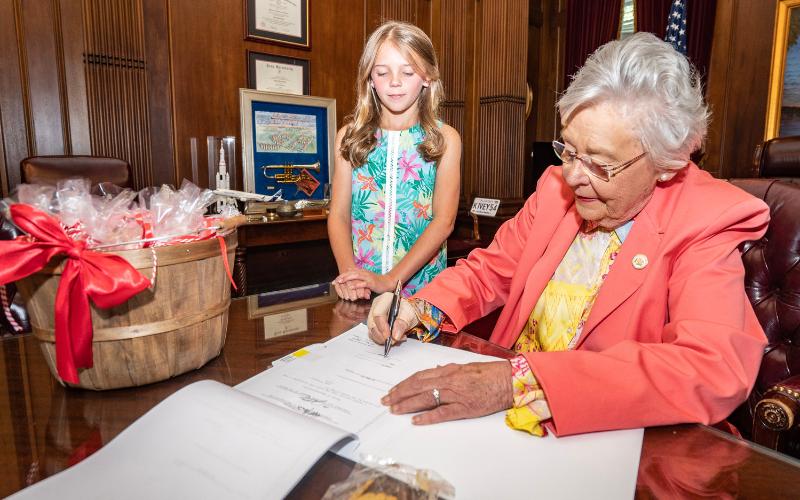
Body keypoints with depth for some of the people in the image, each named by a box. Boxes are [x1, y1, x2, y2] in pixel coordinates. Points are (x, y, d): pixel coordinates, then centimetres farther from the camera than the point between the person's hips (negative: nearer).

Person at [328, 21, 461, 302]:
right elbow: (339, 215, 2)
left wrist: (390, 280, -16)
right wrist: (349, 272, -16)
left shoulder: (445, 139, 1)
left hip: (422, 287, -1)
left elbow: (444, 221, -7)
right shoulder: (349, 136, 6)